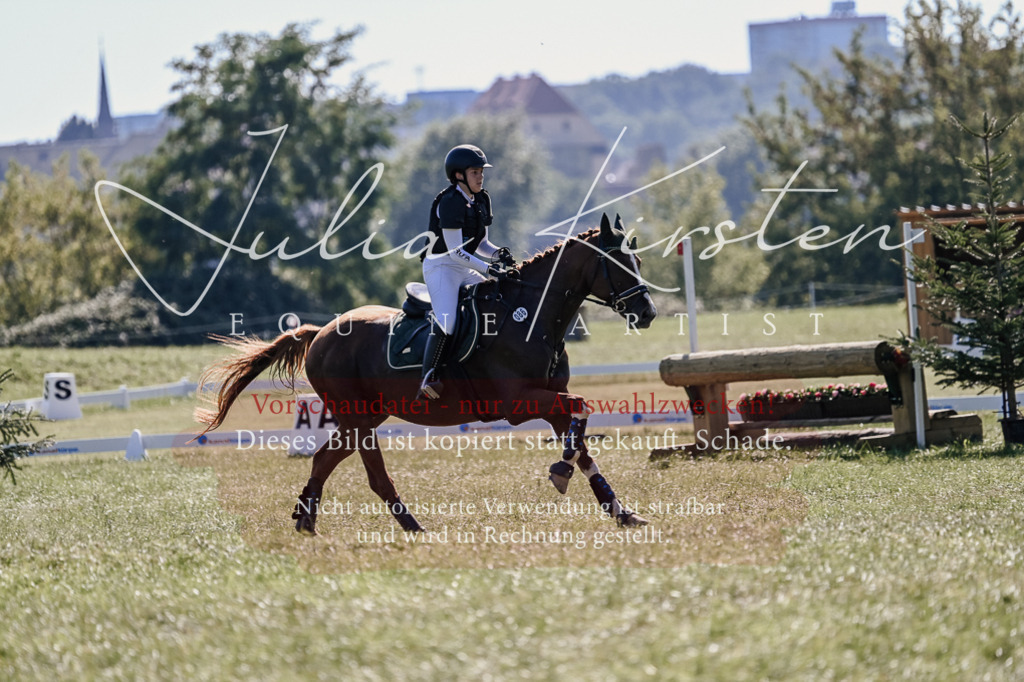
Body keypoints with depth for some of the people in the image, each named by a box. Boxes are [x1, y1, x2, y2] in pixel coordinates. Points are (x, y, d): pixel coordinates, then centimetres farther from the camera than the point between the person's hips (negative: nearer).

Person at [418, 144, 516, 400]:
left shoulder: (482, 200, 9)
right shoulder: (450, 202, -18)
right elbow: (455, 251, -21)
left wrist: (498, 254, -7)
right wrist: (489, 268, -25)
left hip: (465, 269, 9)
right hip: (440, 267, -9)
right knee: (447, 321, -27)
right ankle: (427, 381, -26)